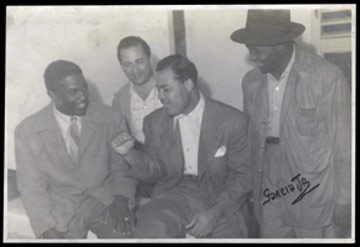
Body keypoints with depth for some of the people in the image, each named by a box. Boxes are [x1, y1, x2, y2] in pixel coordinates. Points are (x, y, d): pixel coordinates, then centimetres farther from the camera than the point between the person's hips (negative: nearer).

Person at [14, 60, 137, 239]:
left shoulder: (111, 119, -3)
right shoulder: (27, 132, -4)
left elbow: (123, 168, 6)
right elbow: (32, 188, -2)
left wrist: (121, 197, -12)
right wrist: (49, 229, -14)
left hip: (105, 201, 0)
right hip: (60, 208, 1)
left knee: (125, 232, -25)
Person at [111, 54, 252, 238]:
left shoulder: (233, 121, -7)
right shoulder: (155, 122, 4)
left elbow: (244, 174, -3)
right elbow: (154, 172, 10)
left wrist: (216, 212, -15)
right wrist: (129, 154, -9)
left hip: (221, 199, 0)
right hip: (174, 196, 1)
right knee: (149, 231, -26)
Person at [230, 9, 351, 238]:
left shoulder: (327, 77, -14)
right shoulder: (251, 81, 2)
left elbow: (343, 145, -9)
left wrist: (344, 201, -7)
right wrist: (251, 189, 11)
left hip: (313, 195, -4)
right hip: (269, 194, 4)